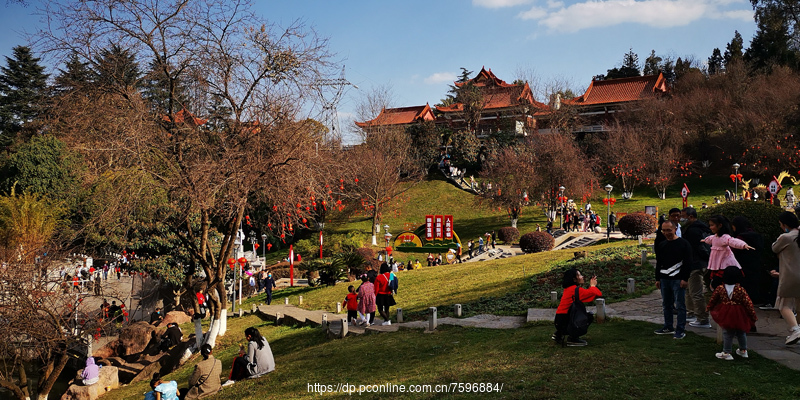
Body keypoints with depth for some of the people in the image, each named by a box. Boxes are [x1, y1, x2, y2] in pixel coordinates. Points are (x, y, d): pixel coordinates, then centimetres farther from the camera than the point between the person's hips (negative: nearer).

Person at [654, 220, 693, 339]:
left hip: (678, 279, -6)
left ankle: (680, 330, 4)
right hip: (664, 280, 6)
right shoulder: (661, 245, 13)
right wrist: (657, 279, 16)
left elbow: (688, 263, -8)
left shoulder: (683, 244, -5)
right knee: (666, 304, 12)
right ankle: (668, 327, 23)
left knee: (680, 305, -2)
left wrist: (685, 279, -13)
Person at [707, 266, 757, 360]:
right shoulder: (740, 289, -11)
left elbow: (712, 300, 6)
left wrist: (709, 308, 24)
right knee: (741, 333, 20)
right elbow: (748, 303, -9)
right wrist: (753, 315, -1)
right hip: (739, 316, 1)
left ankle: (726, 353, 7)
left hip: (726, 315, -1)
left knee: (727, 333, 5)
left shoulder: (720, 288, -6)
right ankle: (743, 350, 34)